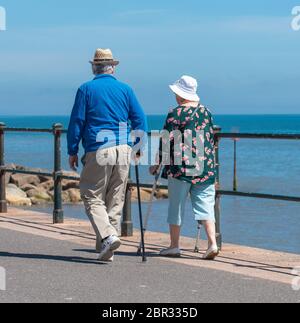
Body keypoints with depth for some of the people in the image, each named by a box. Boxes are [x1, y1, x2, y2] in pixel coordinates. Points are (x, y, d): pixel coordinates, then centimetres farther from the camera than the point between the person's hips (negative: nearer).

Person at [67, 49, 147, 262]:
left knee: (92, 197, 4)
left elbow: (76, 122, 0)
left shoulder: (86, 89, 1)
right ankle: (106, 251, 11)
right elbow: (141, 120, 5)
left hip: (98, 151, -3)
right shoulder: (125, 89, 8)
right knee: (116, 200, 10)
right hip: (123, 150, 3)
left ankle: (108, 236, -18)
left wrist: (73, 151, 7)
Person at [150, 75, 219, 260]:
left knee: (176, 207, 7)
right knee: (206, 205, 3)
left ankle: (175, 246, 13)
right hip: (205, 168, 4)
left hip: (180, 168, -4)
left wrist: (157, 163, 3)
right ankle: (213, 243, -11)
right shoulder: (206, 112, 8)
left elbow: (167, 141, -6)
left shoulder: (176, 114, -7)